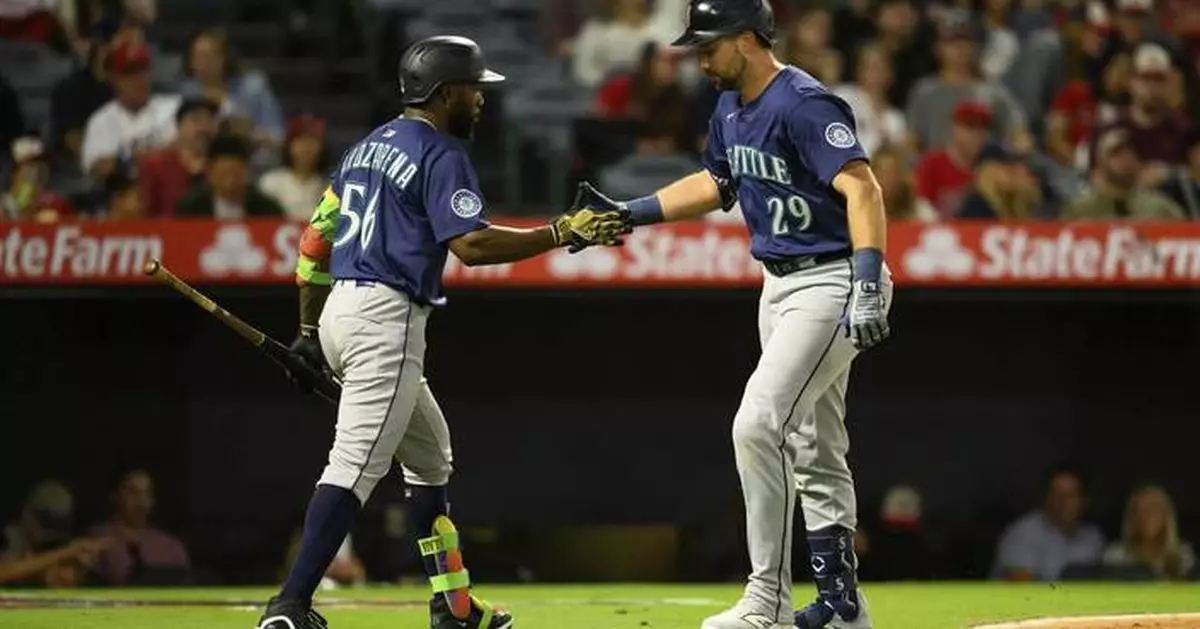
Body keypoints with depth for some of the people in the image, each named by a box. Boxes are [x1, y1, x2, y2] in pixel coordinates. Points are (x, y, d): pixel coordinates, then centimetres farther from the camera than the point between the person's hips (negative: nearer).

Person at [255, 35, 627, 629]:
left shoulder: (370, 146, 19)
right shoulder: (441, 155, -8)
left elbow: (315, 237, 19)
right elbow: (471, 244, -21)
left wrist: (309, 331, 23)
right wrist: (562, 233, -19)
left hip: (339, 312, 10)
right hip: (387, 320, -10)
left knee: (429, 453, 20)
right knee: (354, 465, -15)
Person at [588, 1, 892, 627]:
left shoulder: (803, 104, -21)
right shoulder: (731, 108, 9)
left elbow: (861, 188, -29)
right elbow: (714, 184, 25)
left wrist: (868, 284, -39)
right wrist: (630, 213, 17)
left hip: (830, 282, -10)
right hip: (780, 285, 10)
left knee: (757, 427, -18)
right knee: (813, 447, 14)